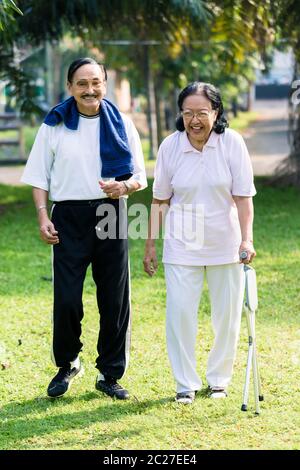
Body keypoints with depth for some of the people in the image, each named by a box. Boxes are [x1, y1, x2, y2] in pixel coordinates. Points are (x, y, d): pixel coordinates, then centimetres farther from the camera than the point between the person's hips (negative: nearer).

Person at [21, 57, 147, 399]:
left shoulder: (121, 124, 7)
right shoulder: (55, 125, 4)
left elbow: (140, 177, 9)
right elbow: (39, 177, 6)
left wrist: (124, 187, -14)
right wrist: (43, 217, -6)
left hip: (111, 215, 1)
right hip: (69, 217, -1)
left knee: (115, 300, 4)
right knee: (67, 300, -4)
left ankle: (109, 373, 16)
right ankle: (67, 365, 20)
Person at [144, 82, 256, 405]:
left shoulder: (232, 143, -11)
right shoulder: (170, 146, -7)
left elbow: (243, 197, -10)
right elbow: (160, 200, 1)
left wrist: (247, 238, -21)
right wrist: (150, 244, 2)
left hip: (225, 243, 0)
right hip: (181, 245, 0)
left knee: (227, 315, 8)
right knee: (180, 312, -5)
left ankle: (219, 379, 26)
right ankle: (186, 384, 8)